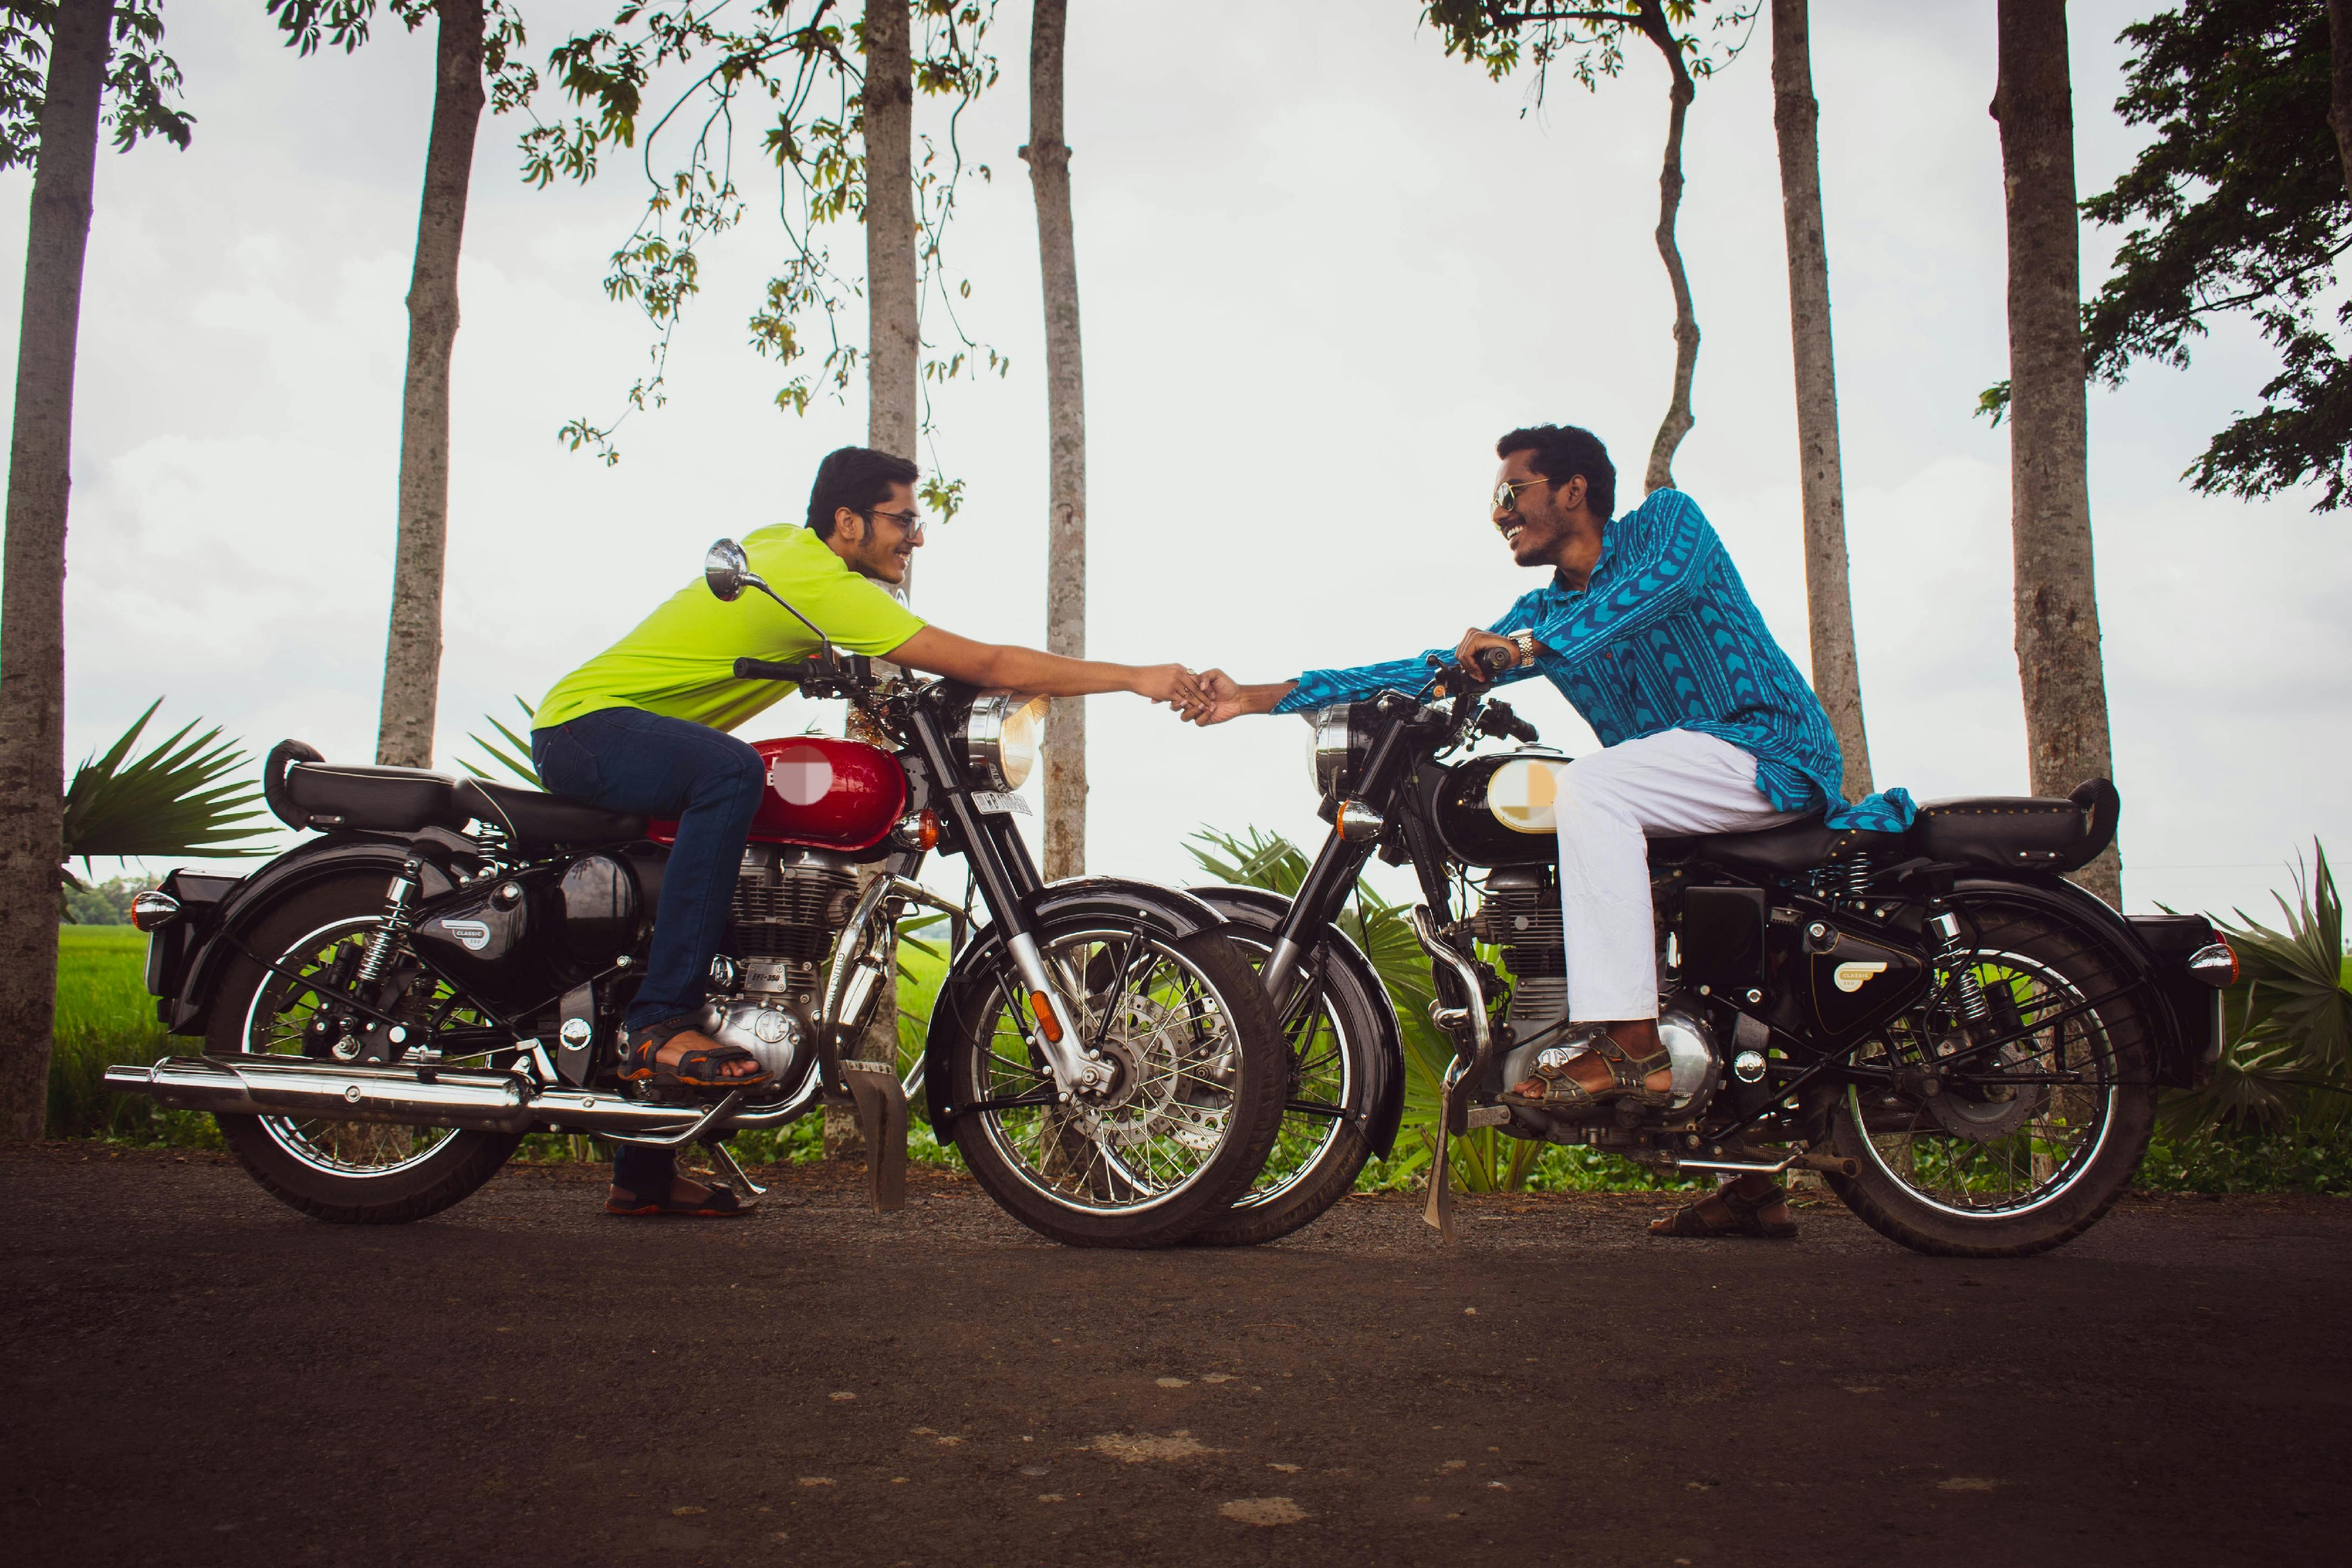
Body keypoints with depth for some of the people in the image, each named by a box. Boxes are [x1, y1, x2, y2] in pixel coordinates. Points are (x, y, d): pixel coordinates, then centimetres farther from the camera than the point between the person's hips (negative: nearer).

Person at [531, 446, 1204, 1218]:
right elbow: (988, 664, -24)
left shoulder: (780, 543, 7)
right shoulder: (820, 582, -21)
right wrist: (1138, 678, -22)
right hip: (585, 725, -11)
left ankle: (643, 1174, 19)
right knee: (731, 770, -38)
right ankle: (663, 1025, -33)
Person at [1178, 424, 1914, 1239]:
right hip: (1681, 789, 9)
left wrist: (1530, 646, -33)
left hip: (1775, 747, -9)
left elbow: (1661, 580, -24)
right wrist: (1259, 697, 3)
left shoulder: (1666, 517, 0)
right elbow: (1434, 670, 9)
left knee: (1589, 784, -28)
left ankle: (1629, 1044, -30)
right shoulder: (1541, 614, 16)